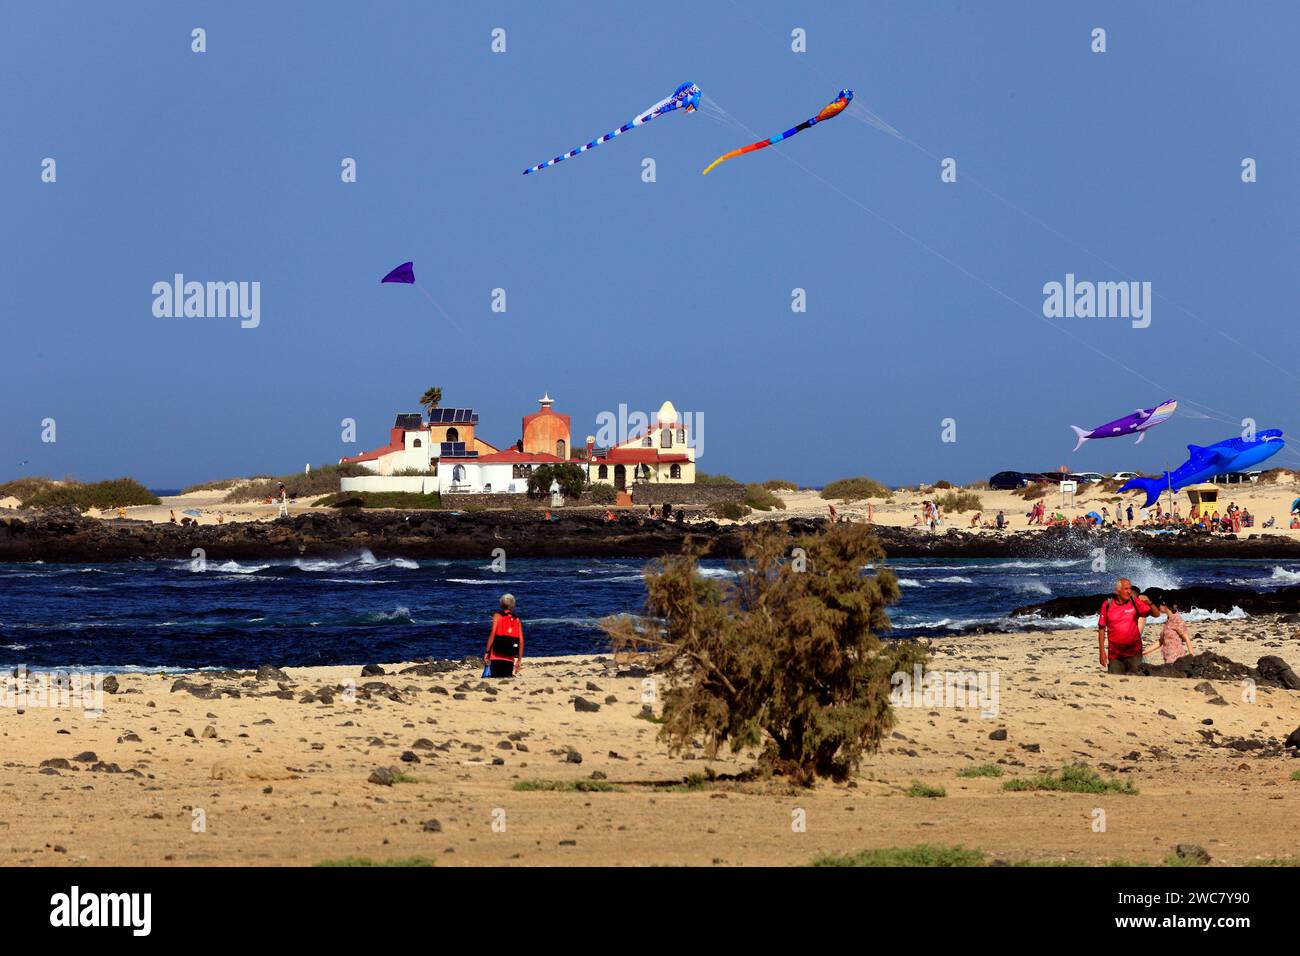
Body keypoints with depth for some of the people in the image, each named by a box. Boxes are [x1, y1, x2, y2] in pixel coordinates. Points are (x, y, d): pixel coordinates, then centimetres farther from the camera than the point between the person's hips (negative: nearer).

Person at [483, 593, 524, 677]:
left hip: (496, 658, -3)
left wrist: (487, 652, -8)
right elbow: (521, 641, 6)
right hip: (510, 659, 3)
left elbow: (492, 634, -9)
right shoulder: (517, 620, 12)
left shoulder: (497, 616, 3)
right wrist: (519, 660, 11)